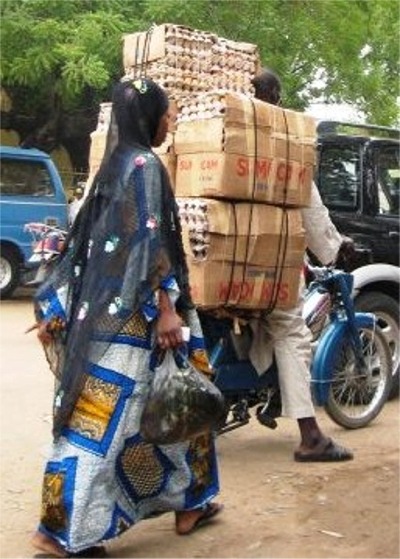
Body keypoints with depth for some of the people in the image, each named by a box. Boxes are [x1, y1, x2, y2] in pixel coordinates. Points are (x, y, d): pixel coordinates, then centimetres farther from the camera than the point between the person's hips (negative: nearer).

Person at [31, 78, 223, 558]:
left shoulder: (114, 164, 15)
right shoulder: (144, 164, -11)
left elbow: (82, 241, 16)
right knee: (102, 419, -5)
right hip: (132, 313, -9)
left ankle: (187, 503, 27)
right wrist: (167, 307, -20)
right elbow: (148, 240, -20)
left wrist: (56, 305, 18)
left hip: (106, 309, 10)